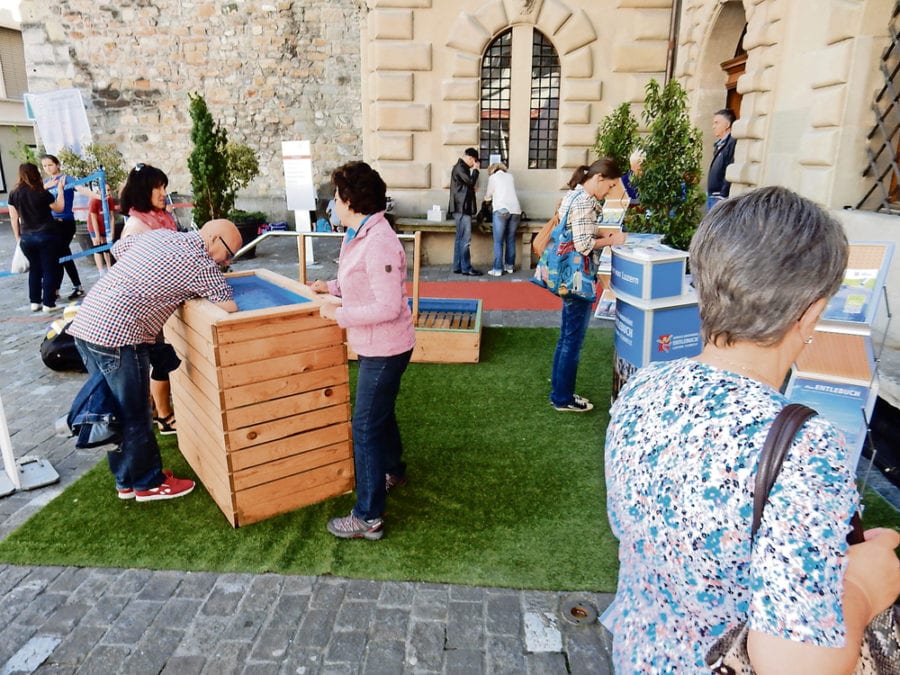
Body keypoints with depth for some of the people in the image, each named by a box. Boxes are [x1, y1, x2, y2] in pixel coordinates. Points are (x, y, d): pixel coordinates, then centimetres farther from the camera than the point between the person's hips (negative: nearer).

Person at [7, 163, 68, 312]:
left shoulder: (14, 194, 2)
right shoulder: (42, 193, -10)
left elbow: (13, 218, 6)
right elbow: (59, 208, 5)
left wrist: (18, 237, 16)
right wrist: (60, 188, 10)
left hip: (26, 238, 4)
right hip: (47, 236, -4)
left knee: (34, 269, 16)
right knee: (49, 270, 2)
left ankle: (35, 302, 19)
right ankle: (48, 304, 3)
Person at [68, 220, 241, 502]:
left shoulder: (160, 234, 13)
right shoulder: (201, 264, -10)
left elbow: (118, 247, 30)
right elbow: (230, 310, -9)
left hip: (85, 324, 9)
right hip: (118, 335, -9)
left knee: (115, 412, 19)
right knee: (135, 416, 7)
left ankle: (126, 481, 34)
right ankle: (149, 483, 24)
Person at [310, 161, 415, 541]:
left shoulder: (378, 243, -25)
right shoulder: (361, 235, 6)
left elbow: (388, 306, -27)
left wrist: (339, 314, -20)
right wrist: (332, 287, 10)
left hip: (385, 350, -10)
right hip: (375, 347, 10)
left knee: (365, 427, -3)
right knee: (380, 414, 26)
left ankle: (368, 518, 9)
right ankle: (393, 472, 50)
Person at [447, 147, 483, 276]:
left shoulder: (462, 167, 21)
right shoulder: (460, 167, -11)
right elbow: (471, 182, -18)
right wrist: (475, 169, -6)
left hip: (463, 208, 11)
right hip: (462, 208, -11)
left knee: (460, 239, 10)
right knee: (465, 239, -9)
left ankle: (457, 267, 13)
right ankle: (466, 268, -8)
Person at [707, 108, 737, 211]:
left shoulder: (733, 143, -11)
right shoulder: (720, 144, 19)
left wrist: (722, 197, -21)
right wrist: (709, 196, 17)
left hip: (722, 198, -10)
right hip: (712, 196, 10)